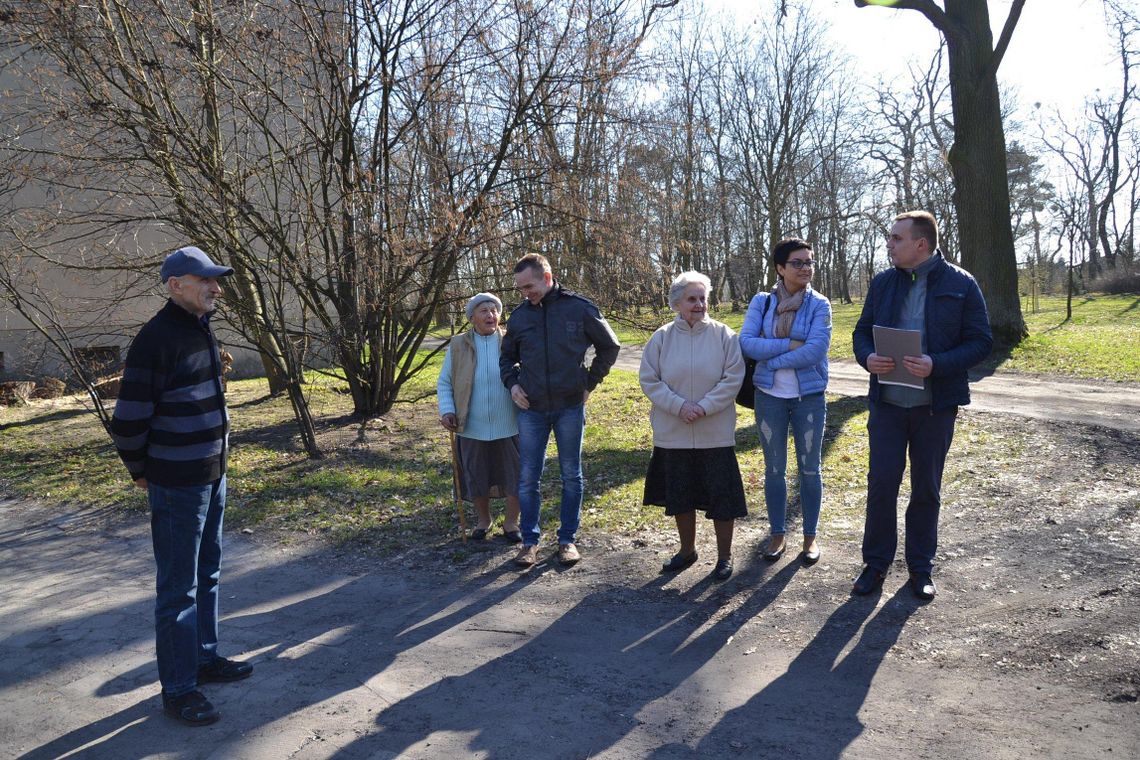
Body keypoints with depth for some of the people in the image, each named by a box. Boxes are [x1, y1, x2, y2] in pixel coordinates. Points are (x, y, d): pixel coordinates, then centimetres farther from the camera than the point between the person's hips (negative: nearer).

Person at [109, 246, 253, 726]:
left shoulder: (201, 329, 8)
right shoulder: (157, 339, -20)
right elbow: (128, 420, -18)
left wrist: (216, 460, 15)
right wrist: (142, 471, -4)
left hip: (213, 476, 9)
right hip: (177, 486, -9)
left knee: (207, 575, 20)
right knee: (179, 589, 3)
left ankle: (204, 659, 36)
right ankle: (178, 689, 16)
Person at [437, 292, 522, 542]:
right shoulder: (458, 346, 0)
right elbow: (444, 383, 6)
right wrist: (447, 411, -8)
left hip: (509, 427, -1)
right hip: (473, 428, 1)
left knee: (515, 477, 8)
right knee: (476, 478, 13)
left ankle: (511, 522, 28)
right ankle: (483, 520, 36)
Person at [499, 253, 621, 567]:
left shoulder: (579, 308, -6)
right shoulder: (519, 315, 2)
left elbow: (609, 346, 6)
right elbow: (507, 356, 18)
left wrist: (589, 382, 2)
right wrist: (512, 383, 1)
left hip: (570, 407, -2)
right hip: (531, 409, 2)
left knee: (571, 476, 8)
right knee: (527, 478, 3)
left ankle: (567, 539, 22)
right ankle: (530, 541, 17)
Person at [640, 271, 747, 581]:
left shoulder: (724, 335, -4)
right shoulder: (662, 337, 0)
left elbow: (733, 378, -8)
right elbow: (649, 380, -3)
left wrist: (705, 407, -17)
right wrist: (679, 406, -14)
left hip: (715, 434, -2)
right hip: (673, 433, 2)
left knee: (721, 496, 3)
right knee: (680, 495, 14)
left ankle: (724, 556, 21)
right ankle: (687, 550, 34)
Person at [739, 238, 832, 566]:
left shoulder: (819, 305, -6)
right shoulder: (761, 302, -1)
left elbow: (815, 351, -18)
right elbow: (746, 342, -12)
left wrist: (770, 358, -14)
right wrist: (790, 345, -18)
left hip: (809, 398, -1)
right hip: (770, 397, 2)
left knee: (810, 469, 9)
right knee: (774, 468, 11)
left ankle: (810, 536, 23)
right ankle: (777, 534, 25)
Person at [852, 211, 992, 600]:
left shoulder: (961, 284, -5)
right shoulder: (882, 282, 4)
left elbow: (981, 341, -6)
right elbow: (862, 330, 11)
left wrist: (937, 365, -22)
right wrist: (867, 357, -12)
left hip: (935, 406, -2)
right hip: (887, 402, 2)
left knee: (927, 488, 10)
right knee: (881, 482, 3)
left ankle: (921, 567, 25)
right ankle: (876, 562, 19)